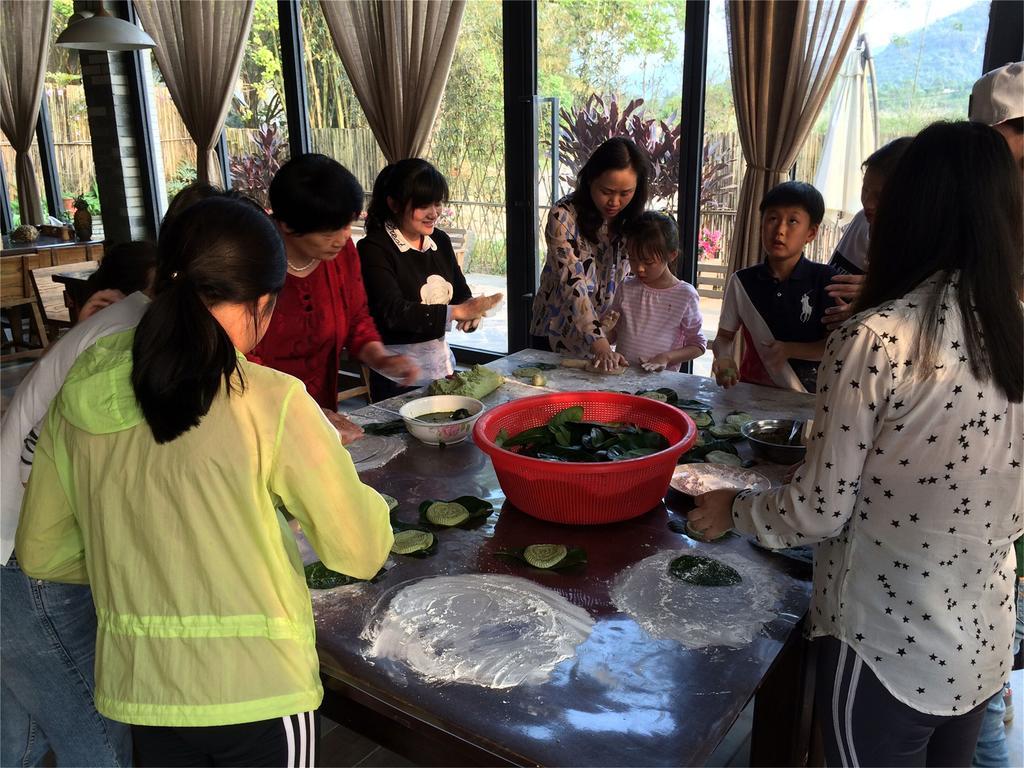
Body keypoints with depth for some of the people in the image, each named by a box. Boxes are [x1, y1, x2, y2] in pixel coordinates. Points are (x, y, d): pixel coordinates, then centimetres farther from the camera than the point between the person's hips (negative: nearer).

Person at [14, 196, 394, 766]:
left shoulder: (80, 395, -5)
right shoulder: (272, 402, -21)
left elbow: (40, 553, 6)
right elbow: (362, 553, -13)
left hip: (137, 690, 5)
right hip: (258, 694, -4)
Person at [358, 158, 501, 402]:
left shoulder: (440, 241, 7)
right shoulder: (374, 249, -14)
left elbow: (461, 293, 11)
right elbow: (393, 313, -24)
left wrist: (471, 312, -13)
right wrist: (455, 312, -29)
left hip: (442, 363, 7)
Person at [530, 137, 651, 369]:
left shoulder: (633, 220, -4)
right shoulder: (563, 216, -19)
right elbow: (573, 284, -27)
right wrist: (600, 345, -35)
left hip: (607, 336, 4)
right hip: (556, 338, -4)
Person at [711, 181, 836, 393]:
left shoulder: (825, 279, -1)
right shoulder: (742, 282, 4)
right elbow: (725, 336, 9)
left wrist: (790, 350, -14)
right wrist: (723, 358, -12)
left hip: (807, 396, -1)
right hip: (752, 392, 1)